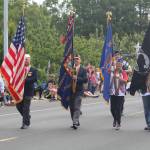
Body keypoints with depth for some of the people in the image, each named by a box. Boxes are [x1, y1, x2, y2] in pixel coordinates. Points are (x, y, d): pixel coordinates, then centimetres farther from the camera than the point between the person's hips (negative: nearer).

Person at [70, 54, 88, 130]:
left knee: (77, 107, -12)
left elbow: (85, 79, -8)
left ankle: (75, 123, -18)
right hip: (70, 90, 4)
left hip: (78, 91, -4)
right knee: (71, 107, 9)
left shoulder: (83, 70, 2)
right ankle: (76, 122, 21)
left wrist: (77, 78, -19)